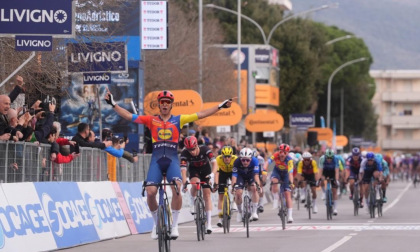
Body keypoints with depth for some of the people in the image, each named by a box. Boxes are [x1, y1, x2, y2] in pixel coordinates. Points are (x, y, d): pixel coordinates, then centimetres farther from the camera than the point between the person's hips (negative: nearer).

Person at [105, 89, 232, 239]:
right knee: (150, 191, -16)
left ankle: (175, 225, -11)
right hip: (156, 159, 1)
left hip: (172, 159, -1)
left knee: (176, 188, -24)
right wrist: (113, 104, 2)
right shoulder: (151, 120, 12)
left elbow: (201, 115, 11)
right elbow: (128, 116, 9)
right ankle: (157, 223, 9)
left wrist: (220, 107, 7)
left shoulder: (179, 120, 13)